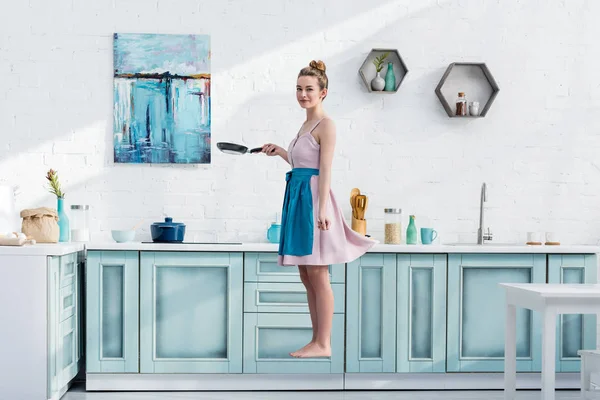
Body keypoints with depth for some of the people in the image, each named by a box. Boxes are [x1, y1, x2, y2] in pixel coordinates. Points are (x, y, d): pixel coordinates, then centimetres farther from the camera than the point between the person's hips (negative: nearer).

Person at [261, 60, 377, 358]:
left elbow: (325, 170, -16)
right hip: (297, 197, 10)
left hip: (313, 197, -9)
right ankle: (317, 340, 18)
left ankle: (323, 344, 1)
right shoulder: (306, 125, 17)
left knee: (317, 275, -5)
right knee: (306, 275, 11)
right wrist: (280, 152, 26)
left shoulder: (325, 125, -9)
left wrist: (322, 208, -22)